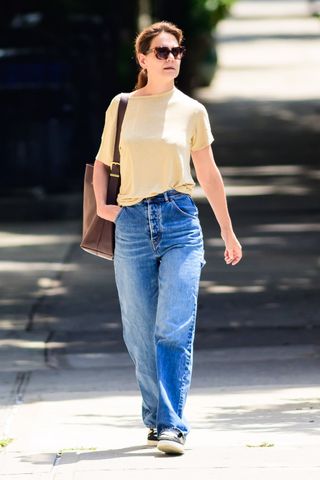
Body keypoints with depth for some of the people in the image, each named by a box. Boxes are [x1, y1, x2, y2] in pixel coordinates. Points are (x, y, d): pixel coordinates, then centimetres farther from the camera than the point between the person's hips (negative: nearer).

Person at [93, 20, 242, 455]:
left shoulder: (192, 112, 4)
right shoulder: (121, 106, 7)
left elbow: (209, 174, 13)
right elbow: (102, 162, 19)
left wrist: (228, 232, 18)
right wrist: (101, 204, 2)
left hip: (180, 222, -2)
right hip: (132, 225, 2)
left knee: (174, 329, -11)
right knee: (140, 334, 6)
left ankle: (171, 425, -13)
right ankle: (157, 416, 21)